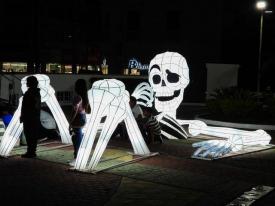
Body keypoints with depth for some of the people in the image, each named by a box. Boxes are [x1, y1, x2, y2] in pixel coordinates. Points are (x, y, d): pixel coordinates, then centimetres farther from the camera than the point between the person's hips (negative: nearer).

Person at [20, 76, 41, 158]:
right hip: (36, 117, 8)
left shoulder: (28, 93, -14)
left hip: (28, 117, -8)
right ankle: (33, 151, 16)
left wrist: (22, 117, -9)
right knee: (34, 135, 10)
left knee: (29, 135, -6)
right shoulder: (37, 93, 12)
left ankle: (30, 152, -6)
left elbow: (24, 106, -15)